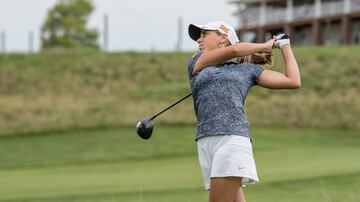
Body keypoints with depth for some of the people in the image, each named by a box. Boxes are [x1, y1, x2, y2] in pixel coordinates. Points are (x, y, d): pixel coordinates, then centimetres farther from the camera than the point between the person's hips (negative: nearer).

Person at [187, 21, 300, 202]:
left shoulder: (247, 69, 17)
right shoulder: (196, 63, 21)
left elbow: (293, 81, 16)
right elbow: (233, 50, 7)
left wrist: (284, 45, 26)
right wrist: (265, 46, 22)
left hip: (233, 138, -3)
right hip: (205, 142, 3)